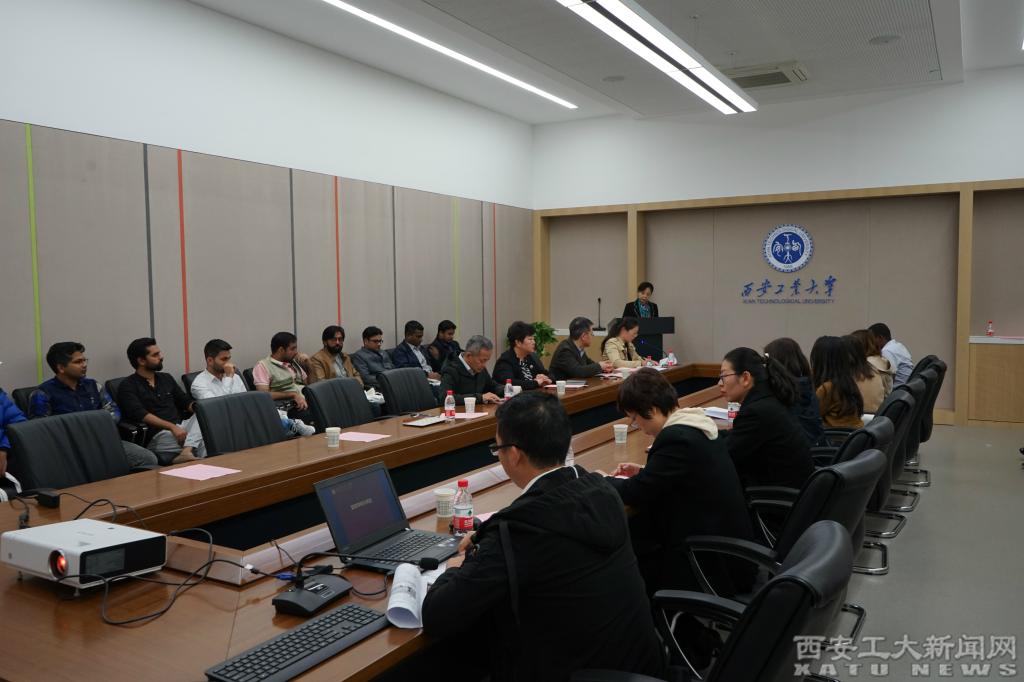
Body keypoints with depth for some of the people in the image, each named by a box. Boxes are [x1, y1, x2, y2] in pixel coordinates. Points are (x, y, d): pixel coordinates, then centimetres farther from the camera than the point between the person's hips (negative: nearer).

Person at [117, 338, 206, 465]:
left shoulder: (166, 378, 21)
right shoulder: (128, 386, 1)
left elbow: (186, 402, 20)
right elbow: (140, 415, -15)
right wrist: (172, 426, -27)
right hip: (157, 435, -6)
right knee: (203, 441, -29)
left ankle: (186, 453, -39)